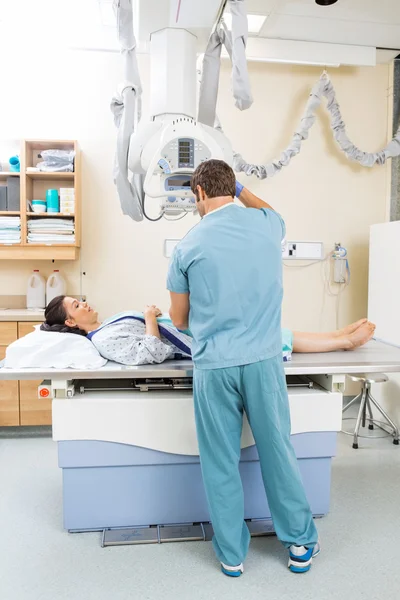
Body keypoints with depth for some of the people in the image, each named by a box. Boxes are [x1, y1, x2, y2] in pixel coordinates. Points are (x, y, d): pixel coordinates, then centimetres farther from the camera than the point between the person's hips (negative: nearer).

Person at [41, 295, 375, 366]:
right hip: (199, 344, -9)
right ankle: (343, 341, 8)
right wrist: (150, 319, -16)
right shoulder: (104, 340, -14)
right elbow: (149, 353, -26)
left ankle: (341, 338, 14)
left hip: (194, 330, 9)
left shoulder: (107, 326, 16)